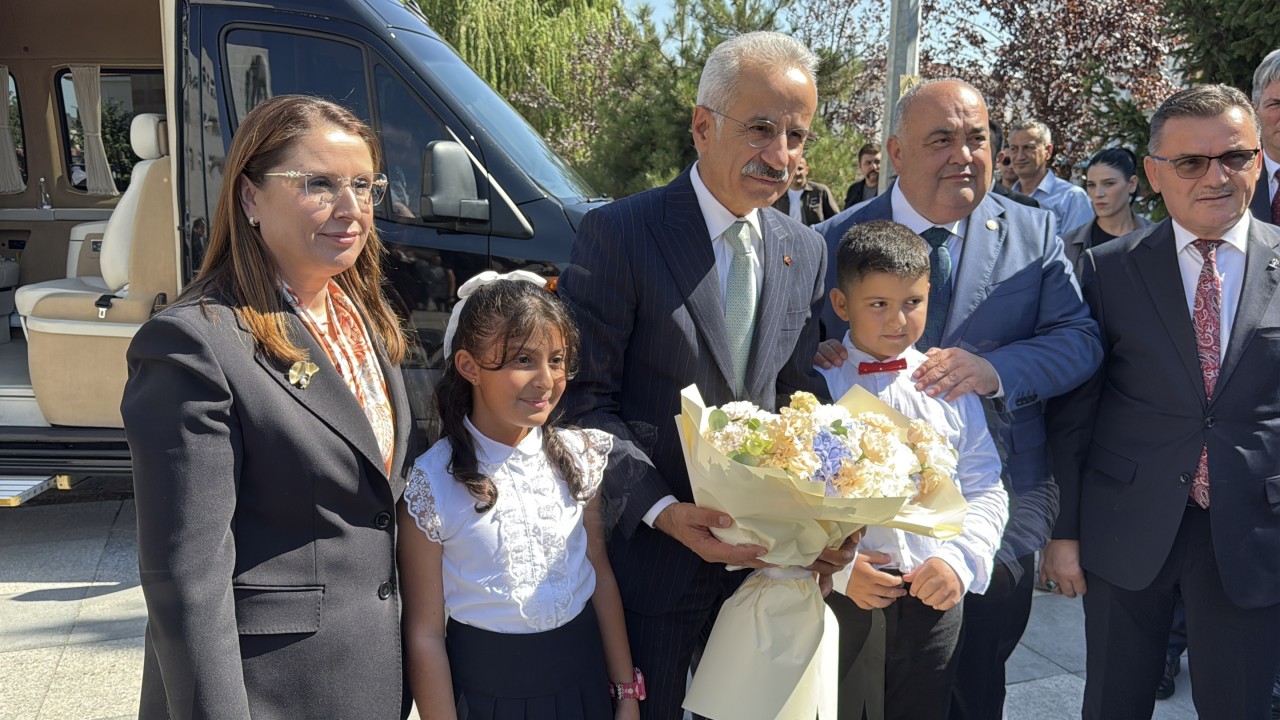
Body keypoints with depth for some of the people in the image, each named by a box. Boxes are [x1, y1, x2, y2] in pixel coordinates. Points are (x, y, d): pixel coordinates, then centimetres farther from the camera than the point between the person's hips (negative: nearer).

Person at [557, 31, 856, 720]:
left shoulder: (806, 251, 4)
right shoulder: (619, 232, -14)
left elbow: (801, 398, 7)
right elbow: (585, 398, -14)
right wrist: (661, 510, -24)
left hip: (763, 551, 5)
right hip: (652, 548, -5)